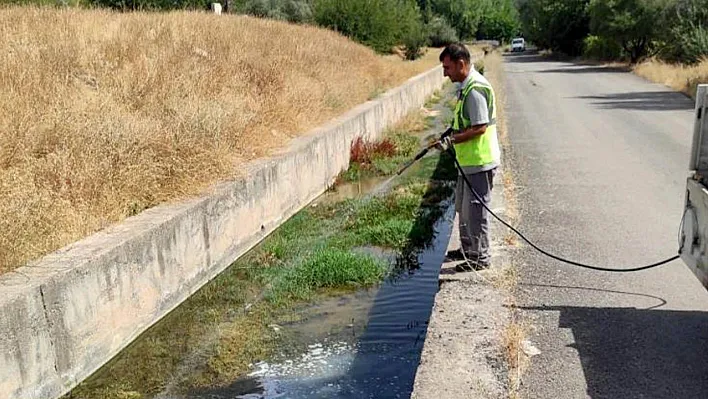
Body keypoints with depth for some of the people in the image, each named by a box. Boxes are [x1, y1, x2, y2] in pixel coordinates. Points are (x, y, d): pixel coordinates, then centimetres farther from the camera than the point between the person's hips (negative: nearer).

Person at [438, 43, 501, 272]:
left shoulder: (475, 89, -21)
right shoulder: (465, 86, 11)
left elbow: (480, 128, -24)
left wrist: (452, 140, -21)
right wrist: (452, 132, 13)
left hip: (479, 161, -11)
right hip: (468, 160, 11)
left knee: (475, 209, -1)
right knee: (463, 207, 20)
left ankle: (481, 257, 11)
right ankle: (467, 249, 35)